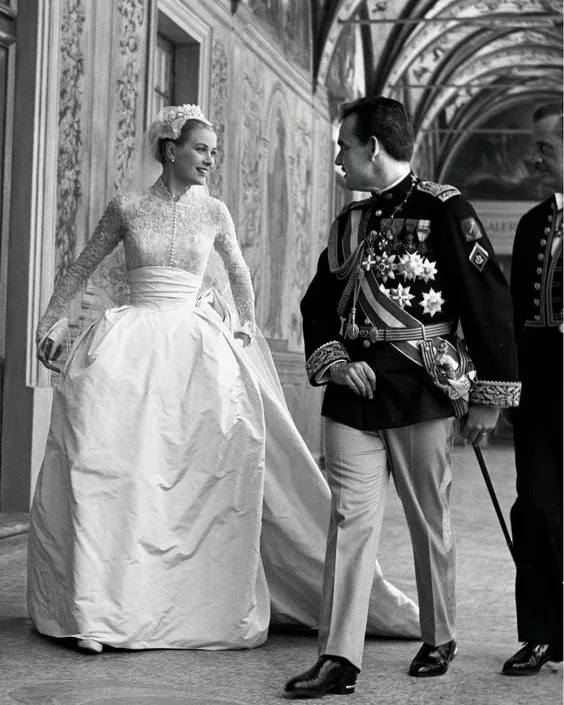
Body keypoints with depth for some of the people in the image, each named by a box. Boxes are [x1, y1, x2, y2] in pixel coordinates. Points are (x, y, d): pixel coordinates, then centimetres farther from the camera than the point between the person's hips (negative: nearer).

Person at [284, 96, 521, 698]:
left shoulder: (444, 210, -6)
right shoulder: (349, 223, 13)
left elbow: (489, 302, -8)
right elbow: (318, 304, 18)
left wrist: (488, 395, -8)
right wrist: (334, 360, -2)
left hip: (422, 392, -5)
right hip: (353, 390, 5)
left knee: (429, 522, 7)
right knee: (350, 518, 0)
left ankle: (438, 640, 25)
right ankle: (339, 659, 1)